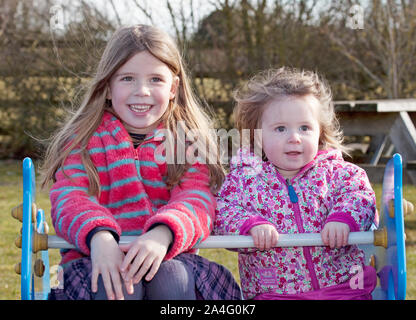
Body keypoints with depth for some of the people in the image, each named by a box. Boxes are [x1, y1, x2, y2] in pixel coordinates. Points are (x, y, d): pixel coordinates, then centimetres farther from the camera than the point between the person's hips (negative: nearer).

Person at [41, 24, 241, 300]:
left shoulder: (189, 143, 10)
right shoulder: (83, 141, 9)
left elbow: (195, 200, -8)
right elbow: (70, 198, -7)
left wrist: (163, 233, -32)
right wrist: (99, 236, -31)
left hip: (167, 259, 1)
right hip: (98, 261, 0)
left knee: (169, 279, -33)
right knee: (117, 284, -34)